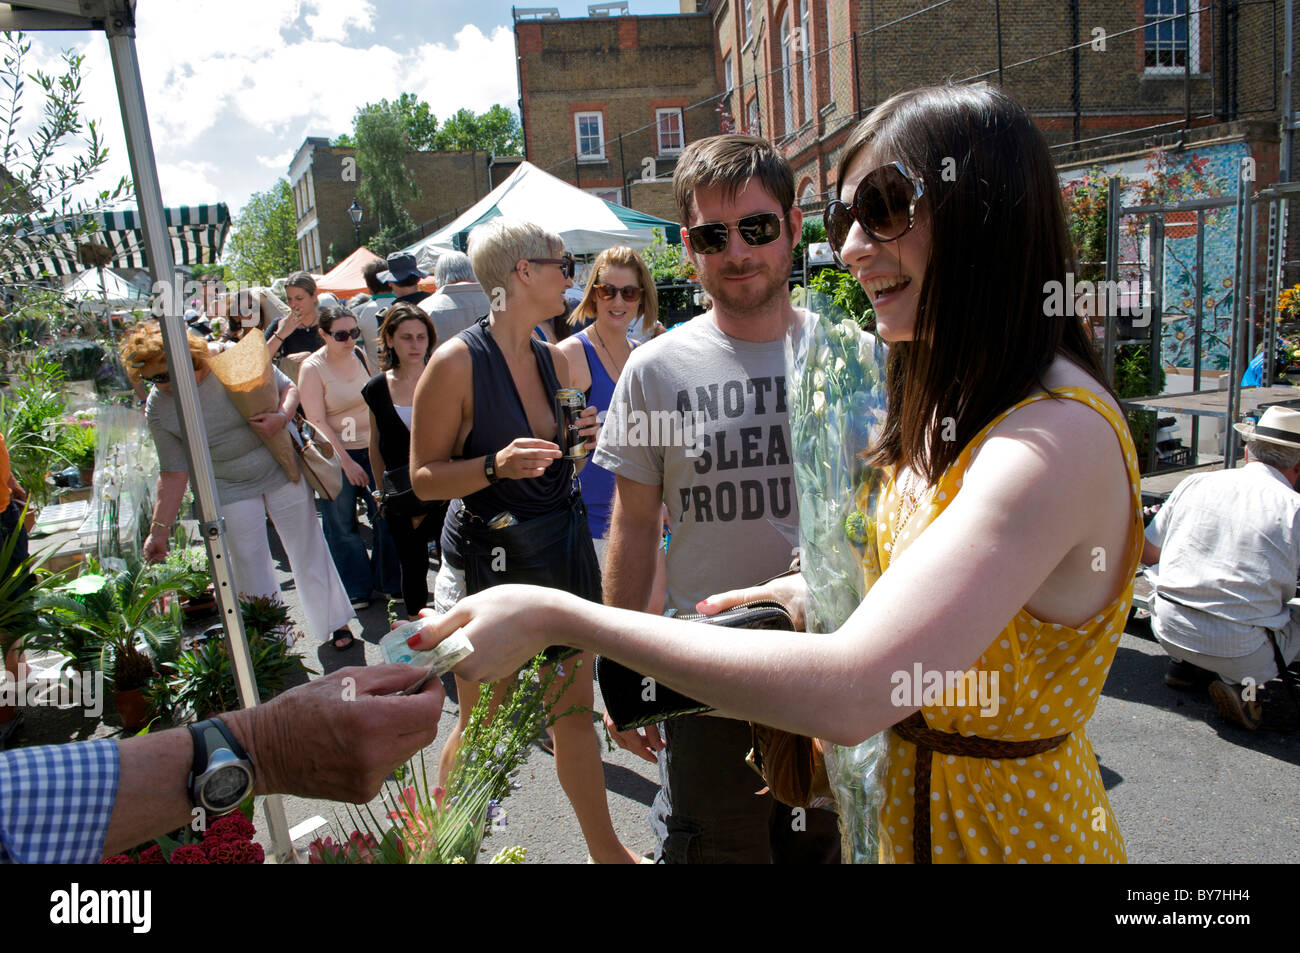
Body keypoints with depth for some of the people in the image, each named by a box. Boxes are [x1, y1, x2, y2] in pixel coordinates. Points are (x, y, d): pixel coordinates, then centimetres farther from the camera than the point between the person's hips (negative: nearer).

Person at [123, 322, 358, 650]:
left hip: (282, 472, -1)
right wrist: (159, 529, -8)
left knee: (307, 548, 8)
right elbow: (174, 472, -5)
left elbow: (288, 387, -4)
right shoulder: (158, 408, -10)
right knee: (249, 565, 3)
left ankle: (336, 621, 27)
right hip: (230, 491, 1)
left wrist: (281, 418, -26)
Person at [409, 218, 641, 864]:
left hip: (564, 550, 6)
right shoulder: (457, 361, -14)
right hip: (491, 557, -6)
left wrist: (583, 440, 0)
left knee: (575, 708, 15)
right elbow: (424, 477, -11)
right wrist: (496, 466, -26)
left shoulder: (554, 359, 7)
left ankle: (605, 847, 33)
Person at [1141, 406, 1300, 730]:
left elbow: (1147, 553, 11)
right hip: (1240, 652, -4)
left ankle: (1185, 664, 18)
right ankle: (1240, 682, 0)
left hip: (1168, 630, 5)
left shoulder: (1194, 483, 2)